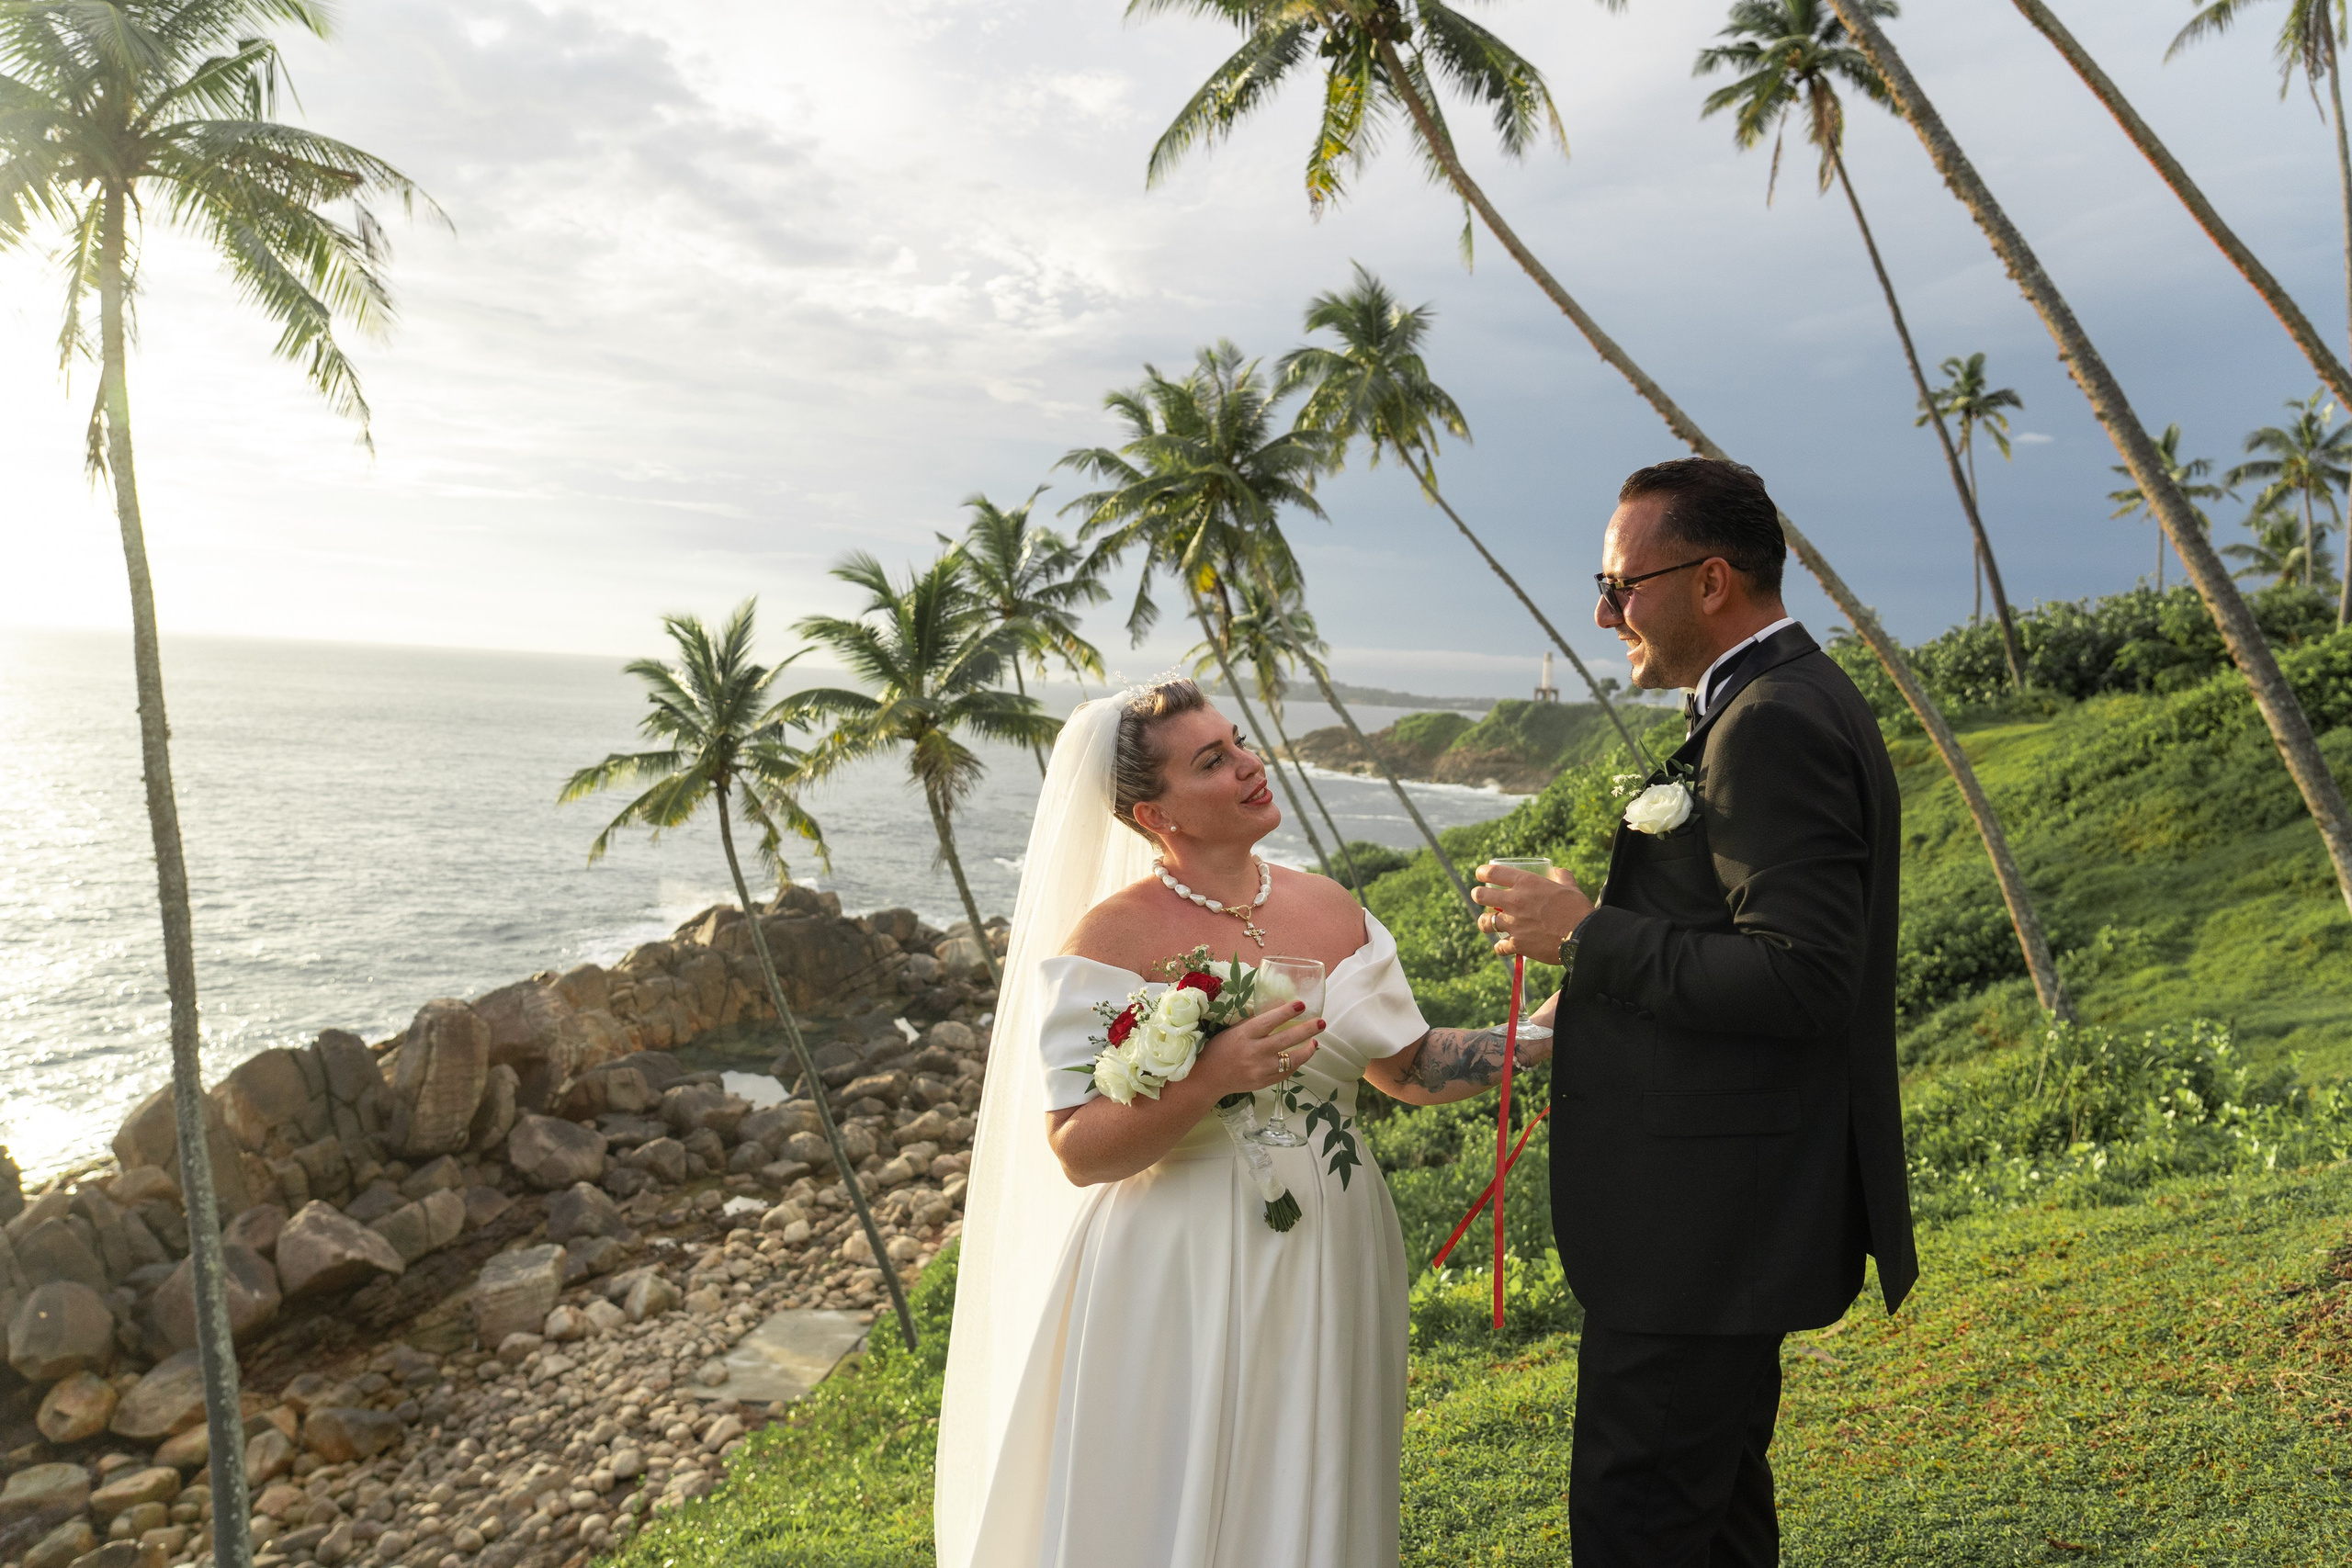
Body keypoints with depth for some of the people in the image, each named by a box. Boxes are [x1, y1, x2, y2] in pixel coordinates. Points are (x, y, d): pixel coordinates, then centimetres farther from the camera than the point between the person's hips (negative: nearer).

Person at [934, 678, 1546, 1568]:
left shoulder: (1330, 909, 3)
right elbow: (1076, 1151, -16)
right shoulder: (1111, 936, -13)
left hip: (1329, 1271, 5)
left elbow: (1408, 1065, 9)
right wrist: (1212, 1079, -29)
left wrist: (1540, 1037, -2)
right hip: (1181, 1287, -5)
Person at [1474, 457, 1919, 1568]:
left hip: (1711, 1222, -11)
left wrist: (1589, 935, -20)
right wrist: (1608, 997, 12)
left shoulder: (1771, 726, -20)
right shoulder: (1792, 704, 13)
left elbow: (1800, 978, -27)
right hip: (1732, 1214, 11)